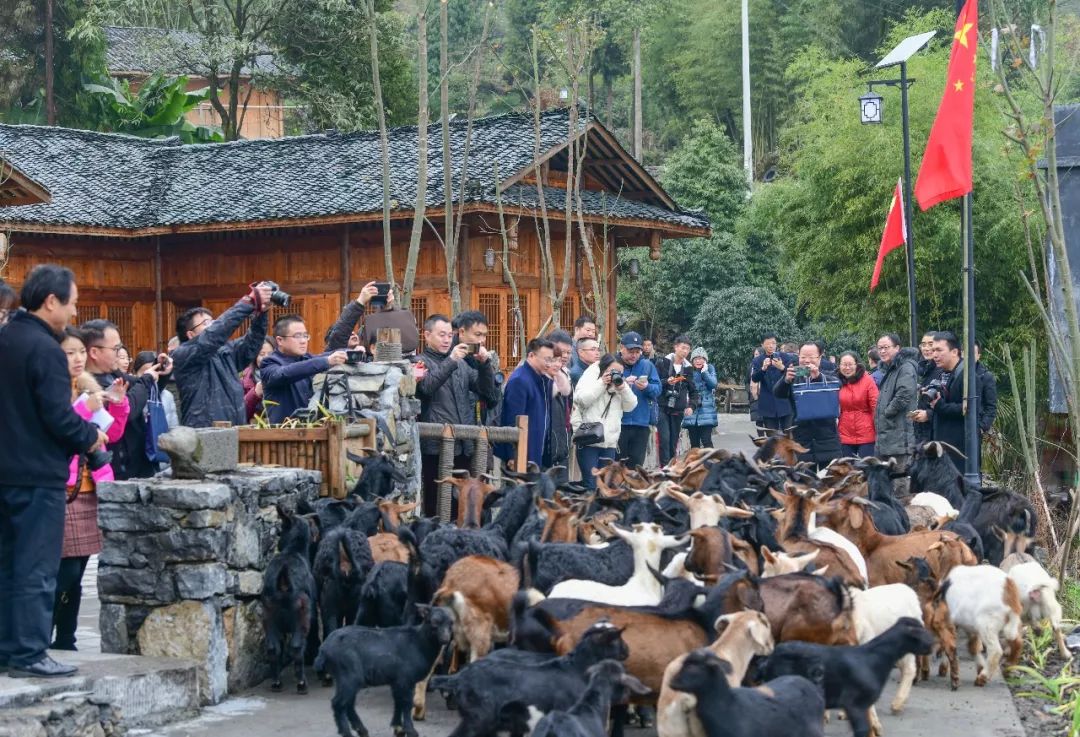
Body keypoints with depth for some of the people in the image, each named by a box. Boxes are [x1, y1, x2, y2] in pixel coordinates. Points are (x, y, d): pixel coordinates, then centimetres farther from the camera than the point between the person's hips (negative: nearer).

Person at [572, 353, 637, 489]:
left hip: (610, 443, 6)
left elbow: (630, 406, 9)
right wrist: (601, 384, -15)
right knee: (590, 484, -10)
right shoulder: (590, 378, 0)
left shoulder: (620, 383, 16)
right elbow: (580, 400, -14)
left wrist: (623, 388, -6)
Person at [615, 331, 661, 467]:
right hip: (617, 424, -3)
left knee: (636, 464, 8)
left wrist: (647, 387, -18)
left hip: (641, 424, 3)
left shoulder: (647, 365, 8)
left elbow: (658, 389, 2)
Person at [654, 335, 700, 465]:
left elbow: (692, 390, 15)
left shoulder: (688, 367, 10)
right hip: (663, 407, -3)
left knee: (674, 441, 5)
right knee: (664, 439, -13)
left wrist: (692, 405, 0)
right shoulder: (663, 362, -1)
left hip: (678, 410, 3)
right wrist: (667, 382, -18)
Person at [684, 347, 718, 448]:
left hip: (706, 409, -2)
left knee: (706, 440, -10)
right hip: (692, 409, 2)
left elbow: (713, 384, -10)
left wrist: (704, 371, -14)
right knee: (694, 442, 5)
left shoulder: (709, 369, 5)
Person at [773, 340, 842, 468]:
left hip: (827, 443, 0)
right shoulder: (793, 378, 9)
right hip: (801, 443, 0)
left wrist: (818, 376, -32)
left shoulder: (828, 376, 7)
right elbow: (778, 392, -9)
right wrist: (786, 380, -30)